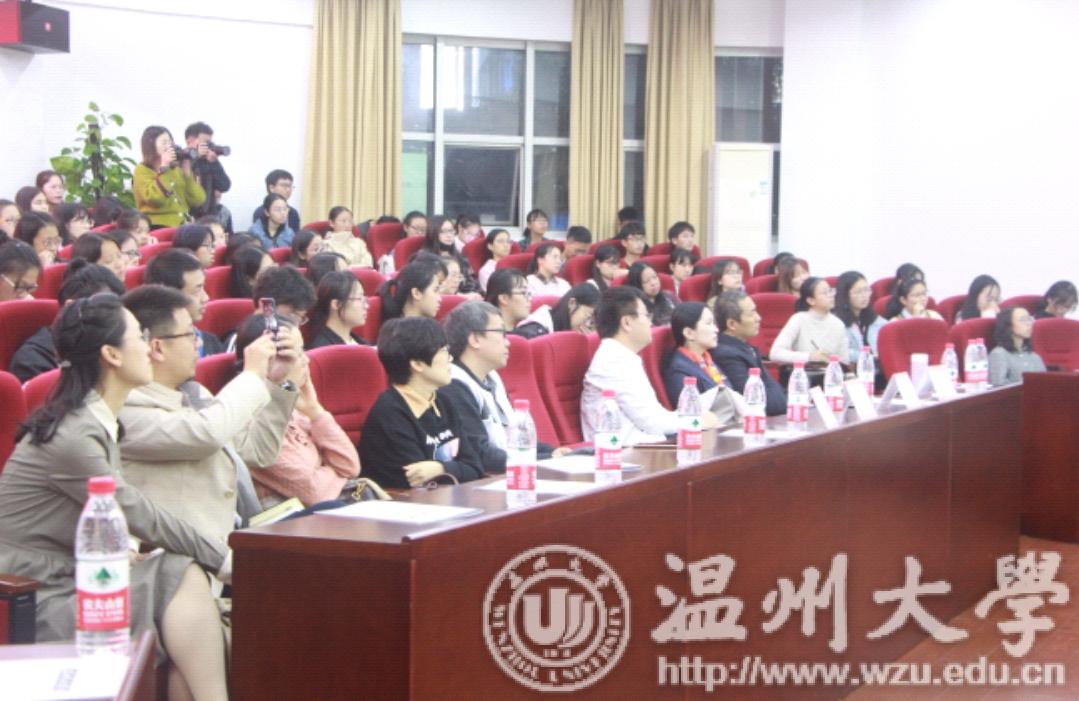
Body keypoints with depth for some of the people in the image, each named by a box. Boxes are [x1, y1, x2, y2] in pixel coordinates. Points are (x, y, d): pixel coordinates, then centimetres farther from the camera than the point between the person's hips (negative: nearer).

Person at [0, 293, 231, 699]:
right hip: (37, 600, -8)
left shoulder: (97, 421, 8)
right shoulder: (71, 437, -21)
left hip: (69, 577, 8)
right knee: (182, 579, -18)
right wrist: (222, 559, -6)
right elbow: (142, 518, -15)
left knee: (183, 575, -13)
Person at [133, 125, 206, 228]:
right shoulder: (142, 170, 2)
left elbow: (198, 200, 8)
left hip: (183, 225, 5)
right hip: (159, 226, -5)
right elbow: (154, 198, -16)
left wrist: (187, 172, 1)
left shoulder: (177, 169, 16)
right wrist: (163, 168, -9)